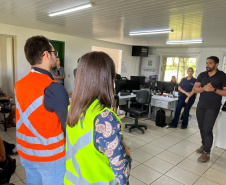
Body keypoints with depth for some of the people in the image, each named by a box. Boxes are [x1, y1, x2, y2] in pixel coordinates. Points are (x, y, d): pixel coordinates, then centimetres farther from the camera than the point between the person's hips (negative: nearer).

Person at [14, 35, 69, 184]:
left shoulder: (19, 84, 0)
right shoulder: (53, 88, -24)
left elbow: (29, 118, 8)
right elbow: (68, 124, -21)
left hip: (25, 152, 7)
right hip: (50, 155, -7)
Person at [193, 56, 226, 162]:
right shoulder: (202, 75, 6)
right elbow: (195, 89, -1)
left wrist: (214, 89, -23)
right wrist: (204, 88, -20)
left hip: (212, 108, -4)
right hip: (201, 106, 5)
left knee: (207, 130, -6)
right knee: (202, 128, 12)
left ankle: (206, 153, 6)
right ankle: (204, 146, 31)